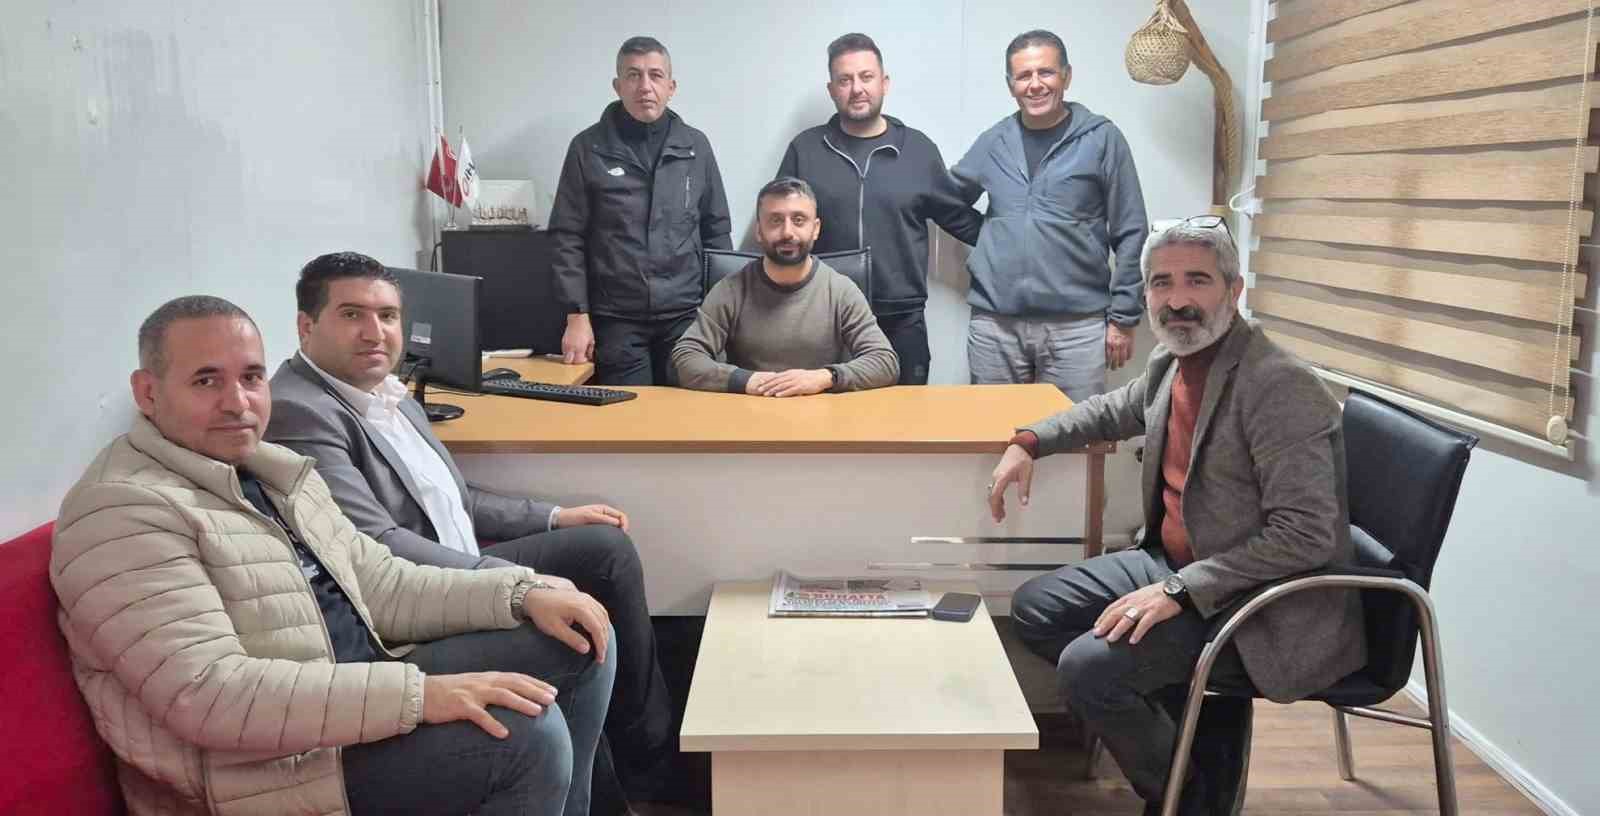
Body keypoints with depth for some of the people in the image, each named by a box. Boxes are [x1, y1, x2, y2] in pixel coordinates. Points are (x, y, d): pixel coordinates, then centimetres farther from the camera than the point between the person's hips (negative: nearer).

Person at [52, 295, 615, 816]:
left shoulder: (273, 471, 11)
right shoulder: (122, 510, -17)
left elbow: (379, 586, 12)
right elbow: (208, 694, -27)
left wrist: (520, 595, -3)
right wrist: (417, 695, -31)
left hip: (359, 692, 9)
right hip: (269, 761, -9)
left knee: (574, 642, 5)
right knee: (529, 735, -25)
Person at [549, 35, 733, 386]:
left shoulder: (695, 146, 7)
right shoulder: (588, 148, 0)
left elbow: (717, 231, 11)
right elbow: (568, 238, 0)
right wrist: (577, 316, -7)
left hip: (685, 316, 2)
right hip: (616, 319, -2)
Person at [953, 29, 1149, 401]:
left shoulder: (1102, 139, -1)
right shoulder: (993, 142, 8)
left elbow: (1130, 235, 0)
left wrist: (1123, 317, -3)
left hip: (1077, 326, -3)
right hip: (994, 325, 3)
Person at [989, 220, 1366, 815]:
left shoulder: (1280, 386, -22)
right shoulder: (1170, 362, 3)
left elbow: (1306, 534, -26)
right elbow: (1115, 410, 25)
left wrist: (1180, 591, -28)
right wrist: (1029, 442, 10)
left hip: (1261, 602, -9)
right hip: (1176, 563, 9)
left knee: (1087, 667, -23)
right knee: (1033, 609, 7)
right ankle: (1197, 707, 9)